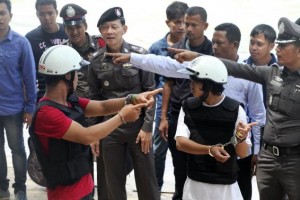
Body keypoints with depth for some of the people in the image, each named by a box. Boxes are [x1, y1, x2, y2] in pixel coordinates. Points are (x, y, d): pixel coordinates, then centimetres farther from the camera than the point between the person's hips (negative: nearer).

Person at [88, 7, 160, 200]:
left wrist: (147, 127, -10)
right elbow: (95, 98, 7)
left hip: (138, 126, -2)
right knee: (114, 181, 10)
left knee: (146, 180, 7)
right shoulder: (96, 61, 0)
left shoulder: (140, 54, -7)